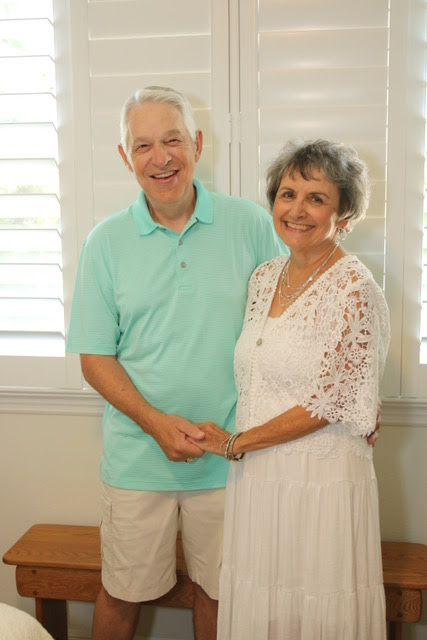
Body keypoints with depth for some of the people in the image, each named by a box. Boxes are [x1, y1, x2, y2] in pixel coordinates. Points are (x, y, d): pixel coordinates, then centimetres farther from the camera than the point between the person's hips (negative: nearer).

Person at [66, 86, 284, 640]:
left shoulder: (251, 225, -3)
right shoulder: (106, 242, -2)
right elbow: (95, 357, -2)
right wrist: (155, 422, -15)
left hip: (231, 454, 0)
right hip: (137, 457, 0)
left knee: (218, 592, 17)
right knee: (122, 595, 15)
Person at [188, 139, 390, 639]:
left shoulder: (355, 289, -14)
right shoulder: (264, 277, 7)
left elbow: (330, 403, -16)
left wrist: (235, 443, -9)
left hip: (321, 482, -6)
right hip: (255, 476, 6)